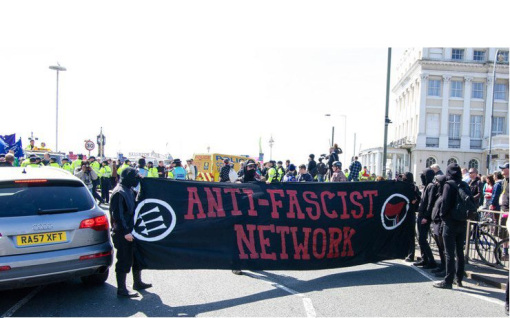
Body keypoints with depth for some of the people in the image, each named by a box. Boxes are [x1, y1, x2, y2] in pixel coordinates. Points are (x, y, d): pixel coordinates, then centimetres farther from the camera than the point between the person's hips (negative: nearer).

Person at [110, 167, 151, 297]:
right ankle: (121, 290, 11)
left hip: (130, 231, 9)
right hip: (123, 234, -9)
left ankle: (137, 282, 33)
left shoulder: (129, 190, 11)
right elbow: (118, 215, -21)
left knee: (136, 257, 18)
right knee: (124, 261, -1)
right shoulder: (119, 193, -17)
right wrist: (125, 232, -21)